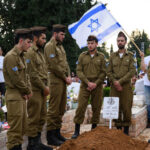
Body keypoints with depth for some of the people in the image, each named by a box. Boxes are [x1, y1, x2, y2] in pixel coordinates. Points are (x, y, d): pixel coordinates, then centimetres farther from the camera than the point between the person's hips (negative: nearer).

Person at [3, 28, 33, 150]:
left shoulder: (21, 56, 14)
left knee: (23, 126, 14)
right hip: (14, 97, -9)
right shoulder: (11, 57, -17)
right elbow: (16, 79, -19)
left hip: (22, 96, 9)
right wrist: (28, 91, -7)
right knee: (15, 127, -4)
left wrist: (28, 91, 1)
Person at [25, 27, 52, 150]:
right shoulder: (30, 53, -13)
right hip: (35, 90, -9)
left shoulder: (40, 52, 17)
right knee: (34, 118, -2)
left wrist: (46, 86, 8)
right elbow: (33, 75, -18)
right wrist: (44, 87, -12)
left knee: (42, 117, 13)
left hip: (42, 90, 9)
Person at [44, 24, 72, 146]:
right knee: (54, 109, -6)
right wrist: (65, 78, -10)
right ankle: (51, 136, 1)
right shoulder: (50, 46, -10)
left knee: (61, 109, 12)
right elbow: (54, 66, -16)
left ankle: (57, 132, 21)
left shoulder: (60, 46, 20)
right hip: (56, 81, -9)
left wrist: (69, 76, 4)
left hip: (63, 81, 9)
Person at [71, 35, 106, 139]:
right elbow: (79, 71, 1)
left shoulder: (101, 57, 6)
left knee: (96, 108, 4)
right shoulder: (82, 56, 7)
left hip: (97, 86, 1)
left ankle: (94, 129, 16)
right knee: (81, 107, -6)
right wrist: (88, 82, -11)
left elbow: (103, 73, 2)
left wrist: (95, 84, -11)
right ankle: (77, 131, 0)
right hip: (85, 86, 0)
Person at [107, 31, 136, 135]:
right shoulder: (113, 56, 12)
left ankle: (126, 130, 7)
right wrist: (114, 82, -9)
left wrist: (120, 81, -13)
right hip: (114, 86, 2)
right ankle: (118, 128, 12)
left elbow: (132, 72, -4)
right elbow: (109, 71, 7)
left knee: (127, 108, -2)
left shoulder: (130, 56, 6)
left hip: (126, 86, -2)